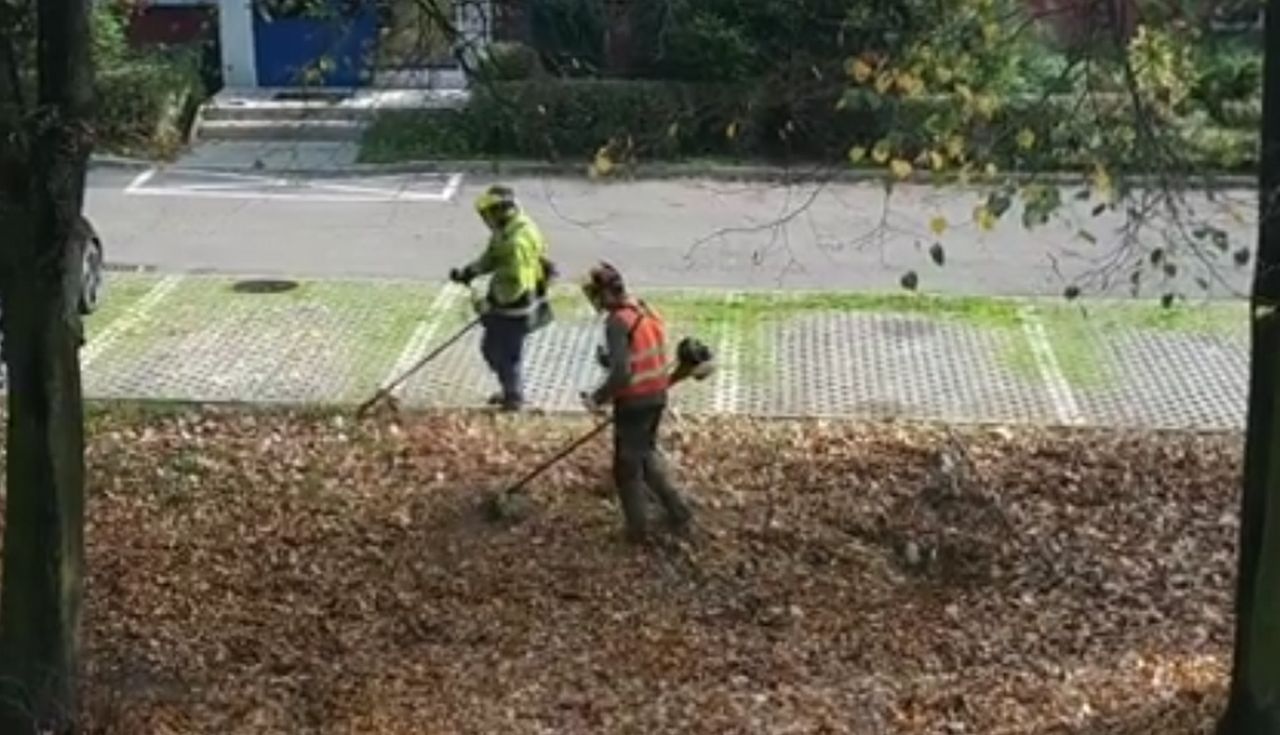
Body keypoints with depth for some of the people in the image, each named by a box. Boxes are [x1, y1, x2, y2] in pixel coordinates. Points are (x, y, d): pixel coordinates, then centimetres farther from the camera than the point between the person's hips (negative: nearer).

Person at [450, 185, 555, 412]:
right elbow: (491, 257, 16)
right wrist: (468, 272, 2)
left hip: (514, 310, -10)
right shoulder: (506, 231, 1)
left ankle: (514, 398, 28)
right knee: (490, 348, 23)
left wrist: (491, 303, -20)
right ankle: (510, 390, 41)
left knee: (507, 355, 8)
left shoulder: (518, 241, -31)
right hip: (504, 307, 10)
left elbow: (515, 285, -30)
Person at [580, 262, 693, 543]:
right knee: (647, 453, 27)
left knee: (628, 467, 10)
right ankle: (677, 512, 26)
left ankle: (638, 530, 22)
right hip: (657, 396, 8)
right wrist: (609, 359, 8)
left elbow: (621, 374, -28)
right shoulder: (648, 312, 4)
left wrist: (598, 398, -14)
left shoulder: (617, 322, -22)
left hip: (634, 402, -8)